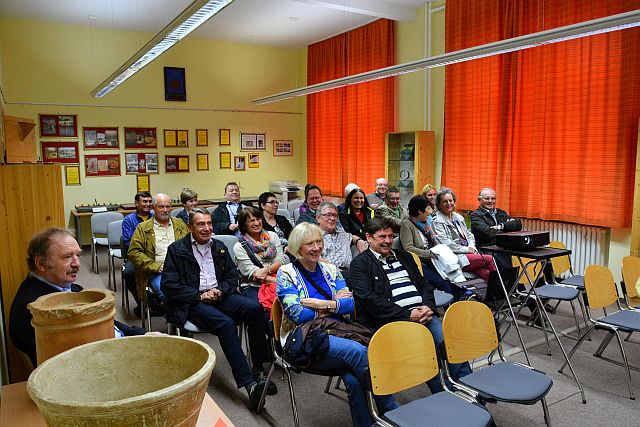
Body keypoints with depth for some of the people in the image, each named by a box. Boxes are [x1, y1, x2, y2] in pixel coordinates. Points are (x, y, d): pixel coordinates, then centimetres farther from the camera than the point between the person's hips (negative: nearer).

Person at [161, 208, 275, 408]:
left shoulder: (219, 247, 16)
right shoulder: (176, 249, 2)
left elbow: (233, 276, 16)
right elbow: (168, 285, -3)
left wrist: (220, 290, -6)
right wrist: (199, 296, -13)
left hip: (219, 295, 5)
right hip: (192, 302, -4)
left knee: (255, 307, -24)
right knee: (226, 323, -33)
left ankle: (258, 369, -16)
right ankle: (248, 383, -34)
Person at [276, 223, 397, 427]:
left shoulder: (330, 270, 16)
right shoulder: (286, 273, 3)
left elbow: (350, 304, 5)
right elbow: (297, 314, -9)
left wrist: (322, 304, -11)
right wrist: (334, 303, -1)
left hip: (336, 333, 4)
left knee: (353, 379, -29)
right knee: (358, 350, -30)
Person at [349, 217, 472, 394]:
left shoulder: (404, 256, 25)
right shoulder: (360, 263, 5)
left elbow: (425, 284, 23)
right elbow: (370, 300, -8)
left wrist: (428, 307, 0)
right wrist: (407, 314, -13)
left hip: (421, 313, 6)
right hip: (390, 321, -5)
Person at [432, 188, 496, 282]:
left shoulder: (458, 217, 19)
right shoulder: (437, 222, -5)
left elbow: (469, 235, 23)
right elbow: (446, 244, -14)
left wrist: (471, 247, 2)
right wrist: (466, 249, -11)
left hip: (469, 253, 6)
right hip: (456, 257, -6)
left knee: (486, 273, -21)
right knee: (489, 259, -18)